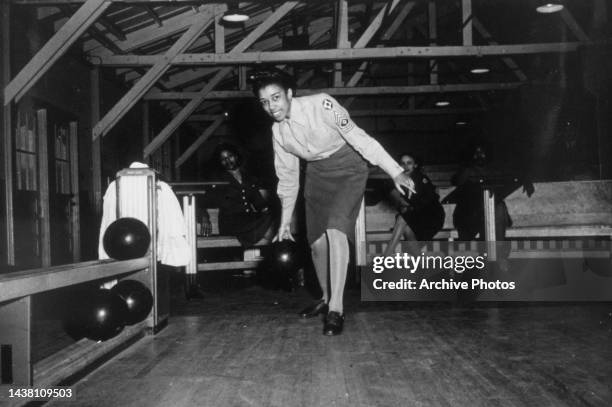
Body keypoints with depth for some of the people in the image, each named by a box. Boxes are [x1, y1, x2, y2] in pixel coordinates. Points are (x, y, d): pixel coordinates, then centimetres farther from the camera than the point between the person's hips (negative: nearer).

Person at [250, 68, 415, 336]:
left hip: (348, 168, -5)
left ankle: (336, 309, -19)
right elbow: (287, 178, 6)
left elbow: (359, 138, -22)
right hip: (317, 173, 6)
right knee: (316, 240, 5)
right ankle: (326, 298, 29)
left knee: (335, 229, -24)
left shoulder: (320, 105, -24)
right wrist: (285, 221, 11)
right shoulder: (278, 132, -6)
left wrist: (395, 172, -26)